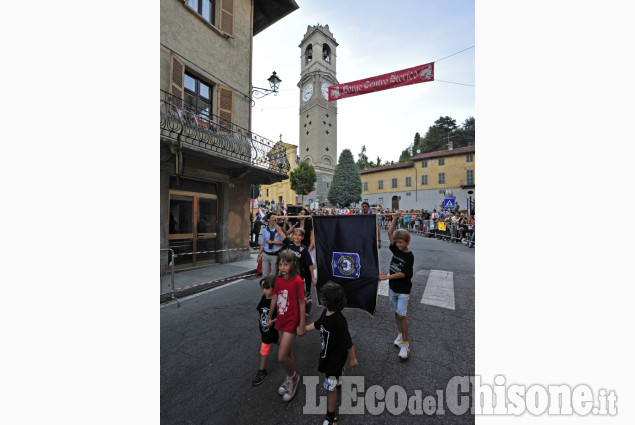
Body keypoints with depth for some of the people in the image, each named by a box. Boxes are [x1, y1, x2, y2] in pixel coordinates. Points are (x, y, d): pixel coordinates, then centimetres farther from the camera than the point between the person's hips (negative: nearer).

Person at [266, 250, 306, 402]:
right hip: (281, 320, 6)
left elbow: (301, 303, -15)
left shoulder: (297, 281, -21)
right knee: (287, 353, 22)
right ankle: (291, 378, 45)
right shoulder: (279, 279, -2)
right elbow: (274, 298, 8)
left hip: (292, 322, -6)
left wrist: (301, 324, -11)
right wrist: (269, 317, 16)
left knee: (281, 357, -4)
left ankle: (292, 376, 27)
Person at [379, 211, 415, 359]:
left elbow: (403, 273, -22)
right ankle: (400, 334, 35)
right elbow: (390, 233, -3)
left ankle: (405, 343, 9)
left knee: (401, 315, -6)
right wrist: (395, 218, -6)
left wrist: (386, 277, -26)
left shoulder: (409, 256, -16)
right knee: (396, 313, 16)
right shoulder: (396, 250, 0)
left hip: (403, 290, -5)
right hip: (392, 287, 6)